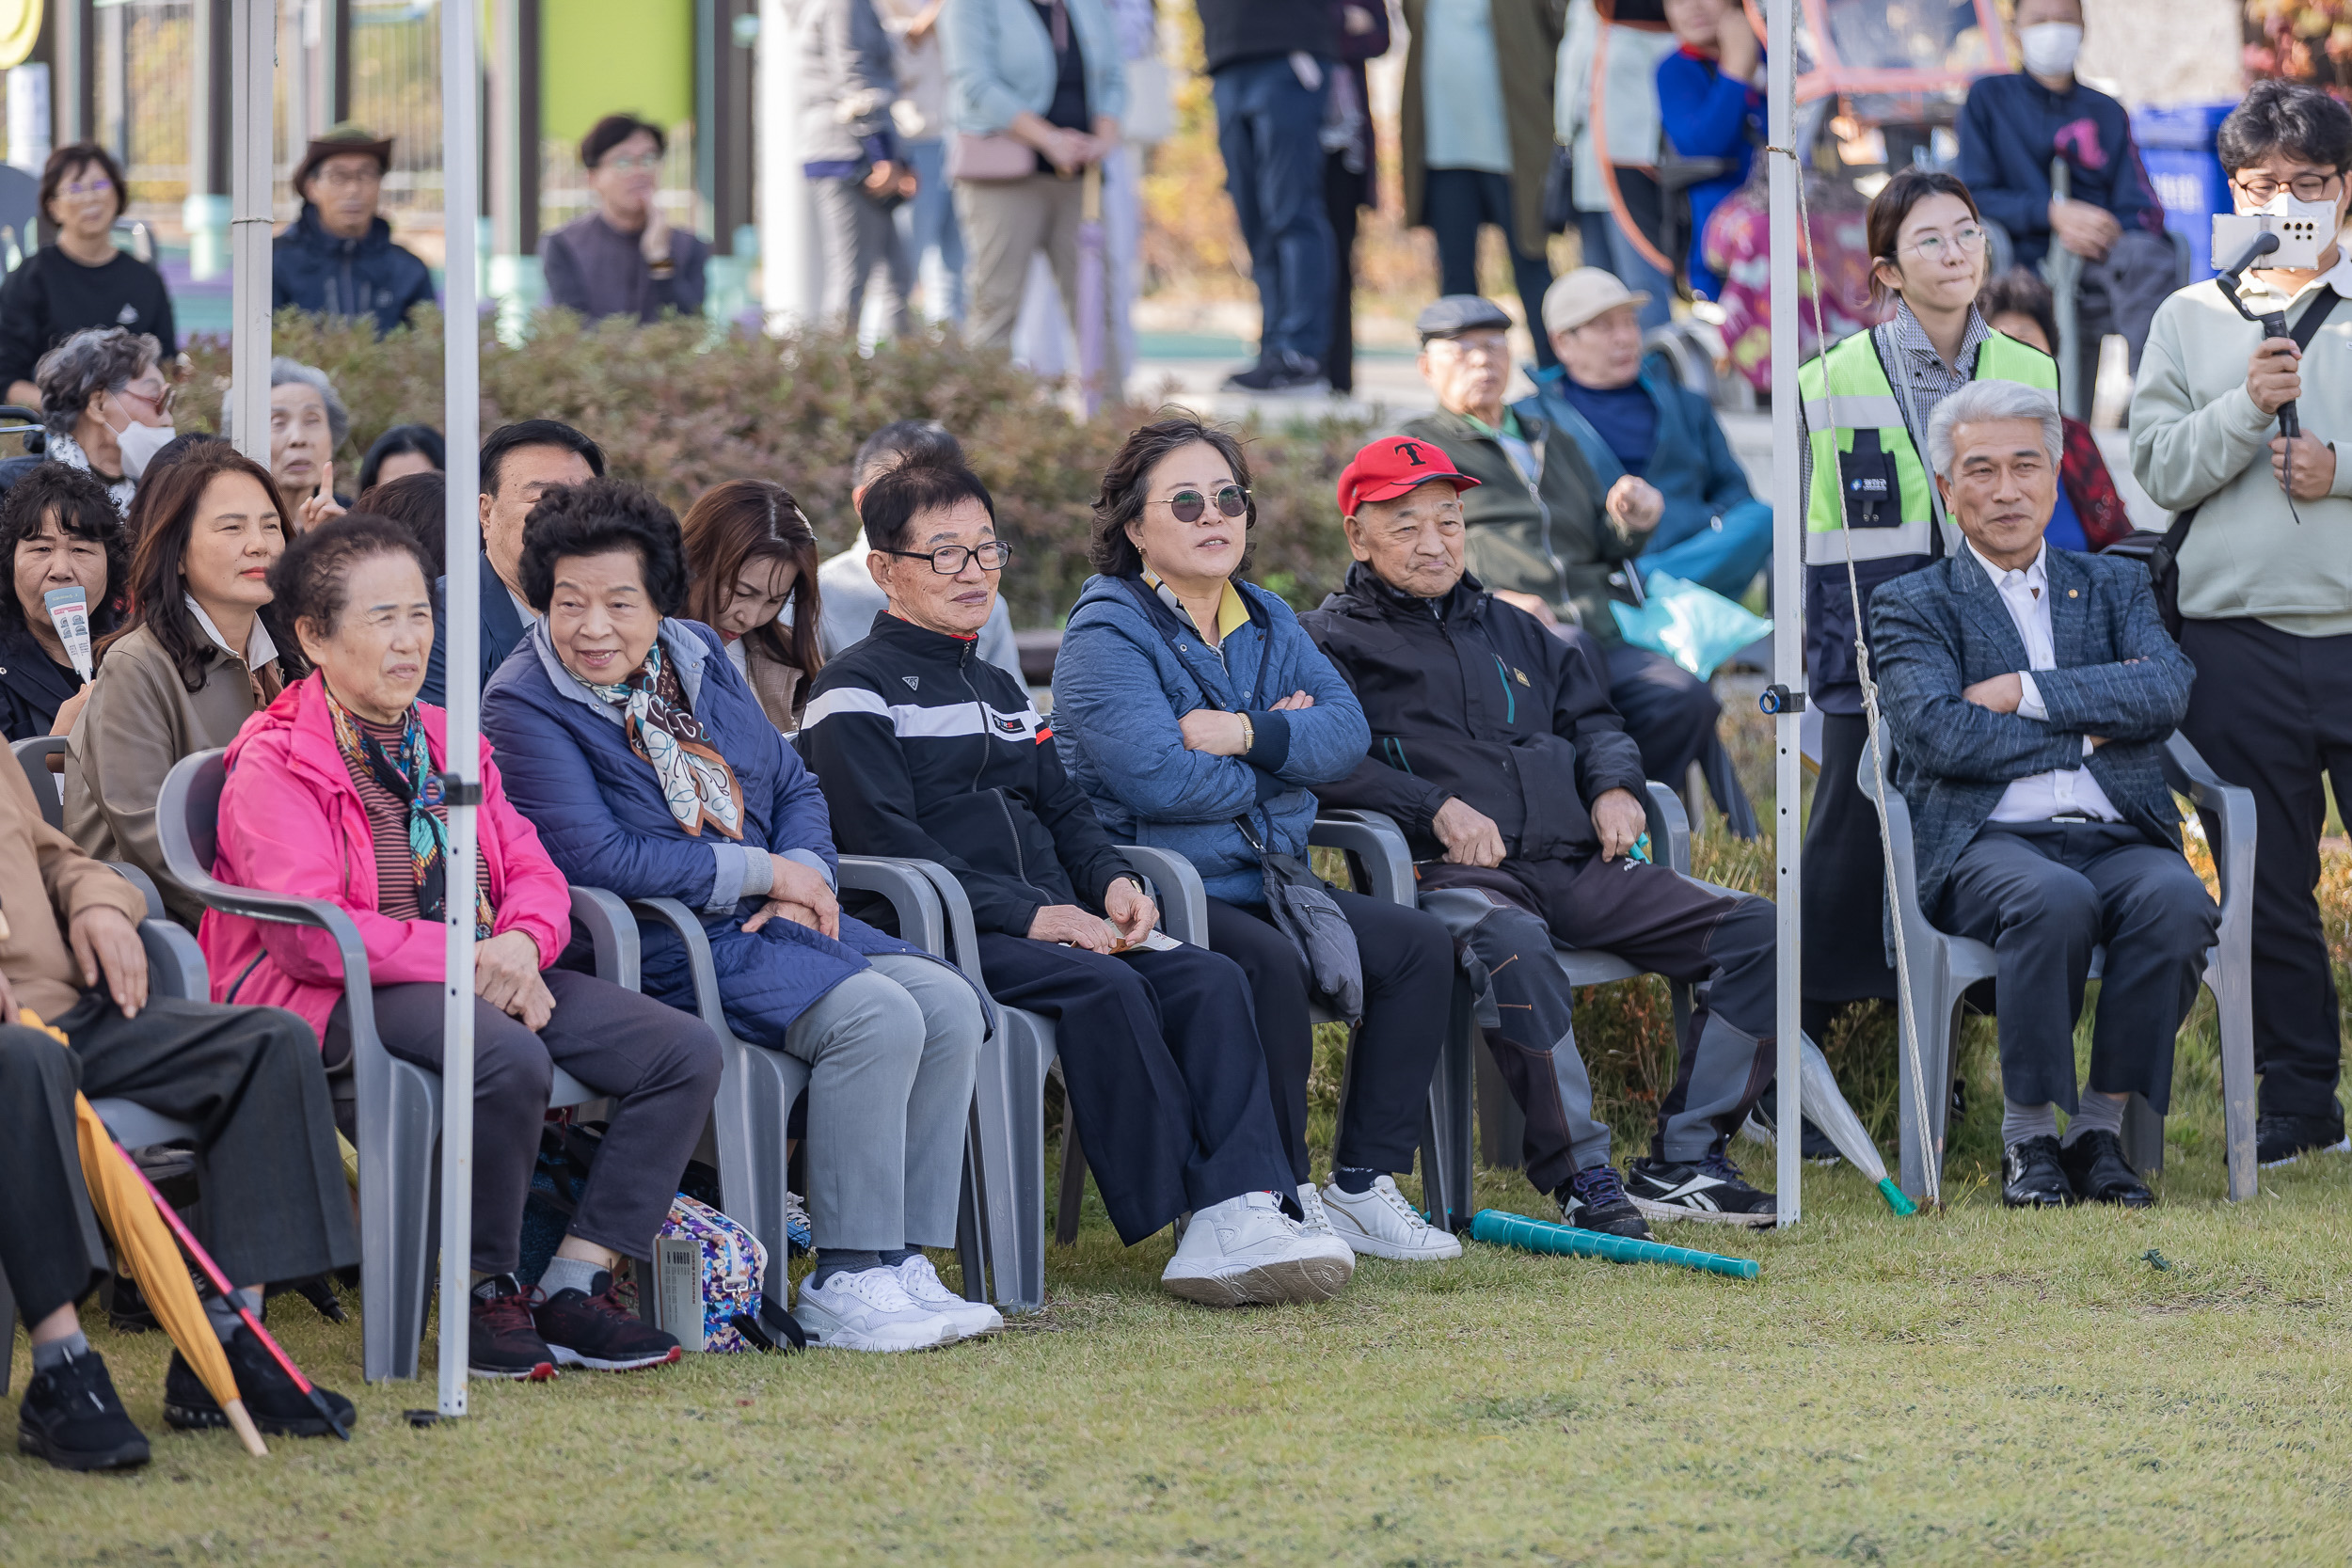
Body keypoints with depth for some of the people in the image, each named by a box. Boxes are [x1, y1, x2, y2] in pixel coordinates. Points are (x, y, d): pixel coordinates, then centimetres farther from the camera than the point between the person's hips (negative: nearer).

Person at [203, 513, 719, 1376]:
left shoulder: (449, 742, 21)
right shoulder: (275, 762, -4)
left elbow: (533, 871, 17)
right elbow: (307, 932, -16)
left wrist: (521, 942, -9)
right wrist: (464, 960, -20)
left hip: (484, 977, 8)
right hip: (347, 998, -8)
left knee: (684, 1049, -12)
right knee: (508, 1057, -38)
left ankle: (575, 1284, -12)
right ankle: (487, 1295, -19)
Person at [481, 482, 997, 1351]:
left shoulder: (697, 659, 12)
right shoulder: (524, 706, -10)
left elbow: (793, 787, 19)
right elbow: (598, 857, -19)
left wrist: (805, 876, -4)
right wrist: (761, 873, -14)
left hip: (769, 921, 8)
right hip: (661, 951, -8)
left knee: (950, 1008, -12)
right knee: (876, 1017, -26)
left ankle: (901, 1261, -10)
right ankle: (846, 1284, -22)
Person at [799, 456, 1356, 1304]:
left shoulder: (1000, 692, 28)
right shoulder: (858, 692, 0)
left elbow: (1064, 809, 27)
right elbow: (885, 844, -11)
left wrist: (1112, 881, 3)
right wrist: (1027, 914, -18)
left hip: (1054, 925, 8)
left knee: (1209, 978, -19)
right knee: (1107, 988, -33)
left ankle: (1245, 1210, -35)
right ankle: (1182, 1219, -33)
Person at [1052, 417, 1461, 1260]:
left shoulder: (1266, 622, 15)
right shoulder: (1107, 633, -9)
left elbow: (1347, 729, -1)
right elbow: (1159, 777, -23)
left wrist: (1247, 734, -20)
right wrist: (1284, 753, -8)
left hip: (1266, 882, 8)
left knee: (1419, 946, -5)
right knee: (1270, 965, -34)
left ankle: (1362, 1184, -1)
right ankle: (1281, 1199, -22)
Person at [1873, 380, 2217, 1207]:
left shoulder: (2113, 587, 22)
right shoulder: (1912, 604, 13)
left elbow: (2167, 689, 0)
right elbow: (1937, 734, -7)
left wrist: (2028, 694, -8)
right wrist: (2091, 729, -4)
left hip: (2118, 838, 3)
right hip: (1987, 843, -3)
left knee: (2176, 900, -32)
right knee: (2054, 901, -37)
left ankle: (2102, 1129, -19)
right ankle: (2028, 1137, -21)